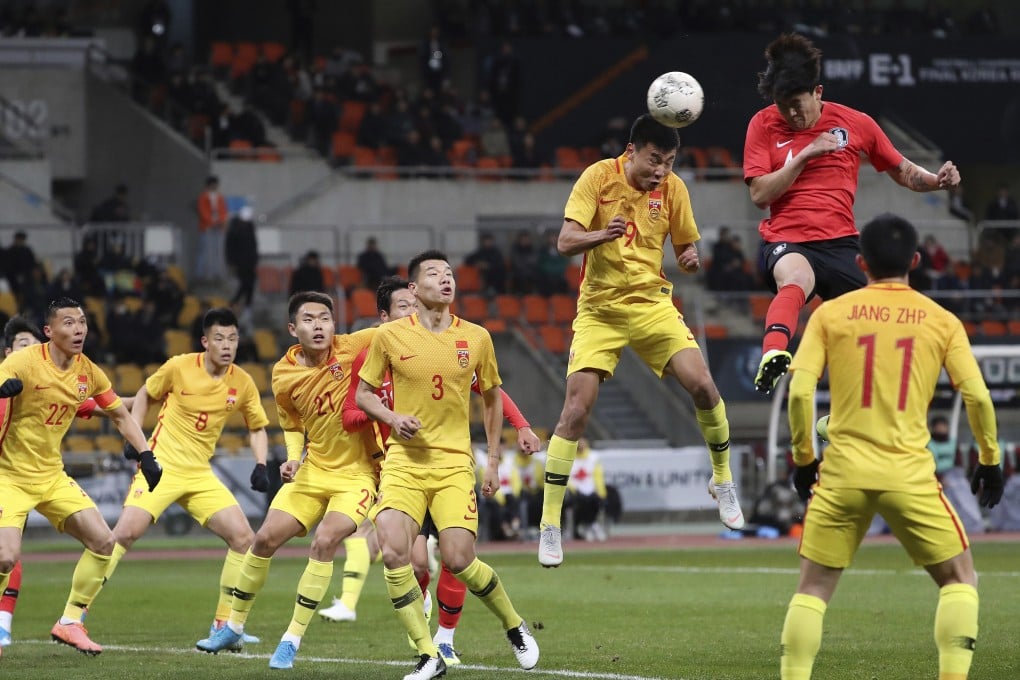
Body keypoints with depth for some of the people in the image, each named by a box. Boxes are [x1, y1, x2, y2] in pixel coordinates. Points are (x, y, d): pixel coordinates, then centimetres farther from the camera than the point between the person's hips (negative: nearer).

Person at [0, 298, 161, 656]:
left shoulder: (88, 372, 0)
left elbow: (120, 415, 13)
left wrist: (146, 456, 3)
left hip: (52, 476, 6)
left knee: (103, 540, -3)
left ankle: (70, 622, 10)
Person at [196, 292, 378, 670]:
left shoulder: (352, 348, -15)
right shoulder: (284, 375, -4)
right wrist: (292, 459, -5)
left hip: (356, 473, -4)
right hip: (313, 469, 4)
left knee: (325, 541, -23)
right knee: (266, 538, 1)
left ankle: (292, 641, -11)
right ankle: (234, 628, 23)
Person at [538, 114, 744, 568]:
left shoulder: (672, 188, -3)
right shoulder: (599, 177, -12)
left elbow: (686, 245, 10)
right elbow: (565, 242, -18)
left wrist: (691, 257, -15)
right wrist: (602, 235, -39)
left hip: (652, 304, 2)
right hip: (599, 309, -2)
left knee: (701, 384, -15)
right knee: (576, 410, -12)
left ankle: (723, 479, 10)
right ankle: (550, 525, -4)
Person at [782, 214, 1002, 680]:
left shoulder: (830, 315, 4)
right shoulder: (941, 321, 4)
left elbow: (799, 392, -3)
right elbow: (977, 396, 0)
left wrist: (803, 459, 9)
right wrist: (989, 460, 13)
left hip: (842, 472, 0)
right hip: (910, 475, 0)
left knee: (813, 587, 11)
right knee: (959, 578, 14)